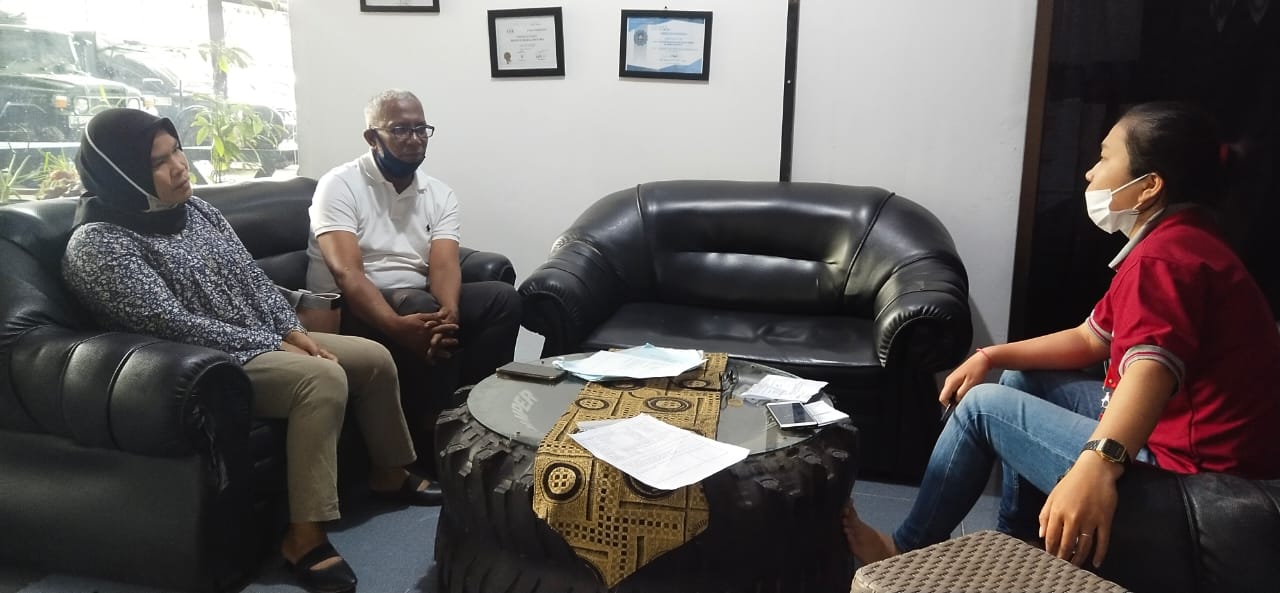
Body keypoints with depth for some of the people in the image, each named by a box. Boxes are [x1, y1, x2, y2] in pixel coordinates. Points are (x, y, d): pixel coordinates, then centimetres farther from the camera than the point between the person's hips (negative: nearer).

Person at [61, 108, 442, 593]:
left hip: (266, 340, 9)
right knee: (323, 378, -32)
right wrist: (272, 346, -20)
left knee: (374, 358, 0)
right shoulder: (97, 244, -16)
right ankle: (305, 536, -28)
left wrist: (293, 331, -4)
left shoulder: (194, 208, 9)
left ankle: (390, 473, 19)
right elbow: (173, 324, -22)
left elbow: (252, 277, 11)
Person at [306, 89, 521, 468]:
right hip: (348, 309, -5)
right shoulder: (340, 186, -9)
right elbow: (346, 271, -22)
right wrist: (398, 325, -40)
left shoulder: (439, 194, 5)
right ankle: (435, 439, -23)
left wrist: (449, 313, -35)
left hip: (417, 300, 5)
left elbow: (444, 265, -10)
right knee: (422, 308, -34)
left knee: (502, 299, -14)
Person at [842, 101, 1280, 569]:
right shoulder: (1180, 245, 15)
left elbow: (1152, 369, -40)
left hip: (1185, 471, -11)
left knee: (983, 406, -5)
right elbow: (1089, 339, 18)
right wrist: (992, 356, 9)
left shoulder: (1162, 258, -21)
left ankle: (908, 551, 12)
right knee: (1022, 381, 19)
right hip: (1184, 443, 11)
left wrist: (1097, 465, -56)